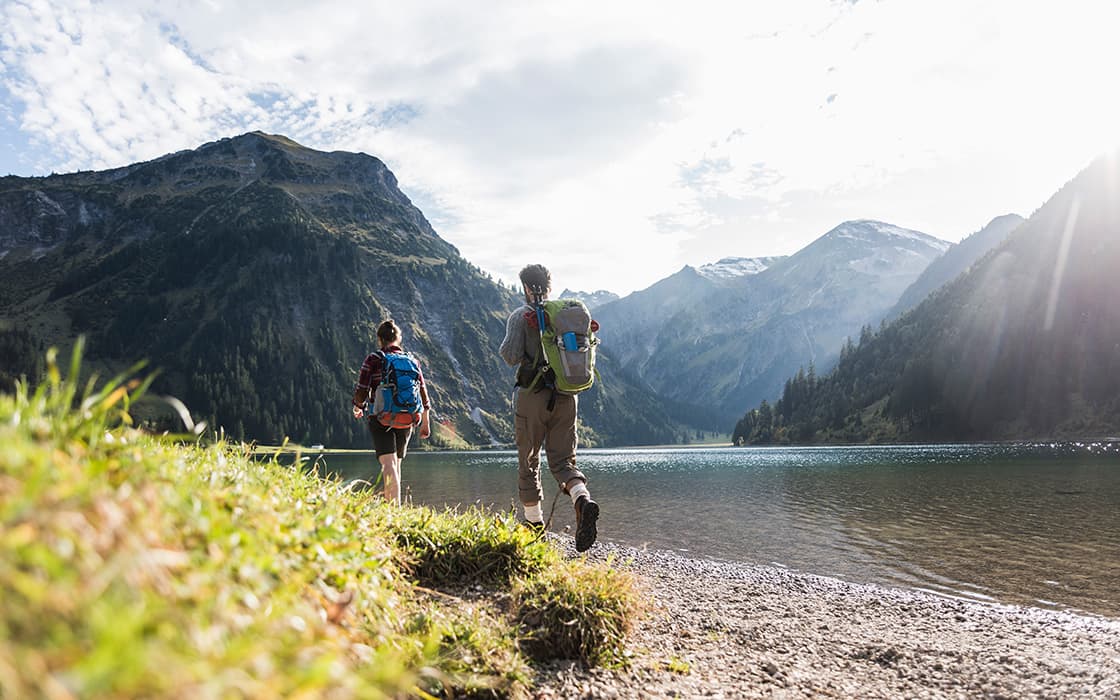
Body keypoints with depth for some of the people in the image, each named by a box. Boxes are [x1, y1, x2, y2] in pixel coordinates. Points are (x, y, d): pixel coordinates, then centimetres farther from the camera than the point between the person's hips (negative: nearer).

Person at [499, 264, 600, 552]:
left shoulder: (521, 316, -3)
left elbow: (511, 357, -11)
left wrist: (504, 347, 10)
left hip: (533, 396, -3)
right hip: (566, 396, 3)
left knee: (528, 461, 11)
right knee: (562, 460, 7)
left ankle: (534, 522, 15)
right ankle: (583, 500, -22)